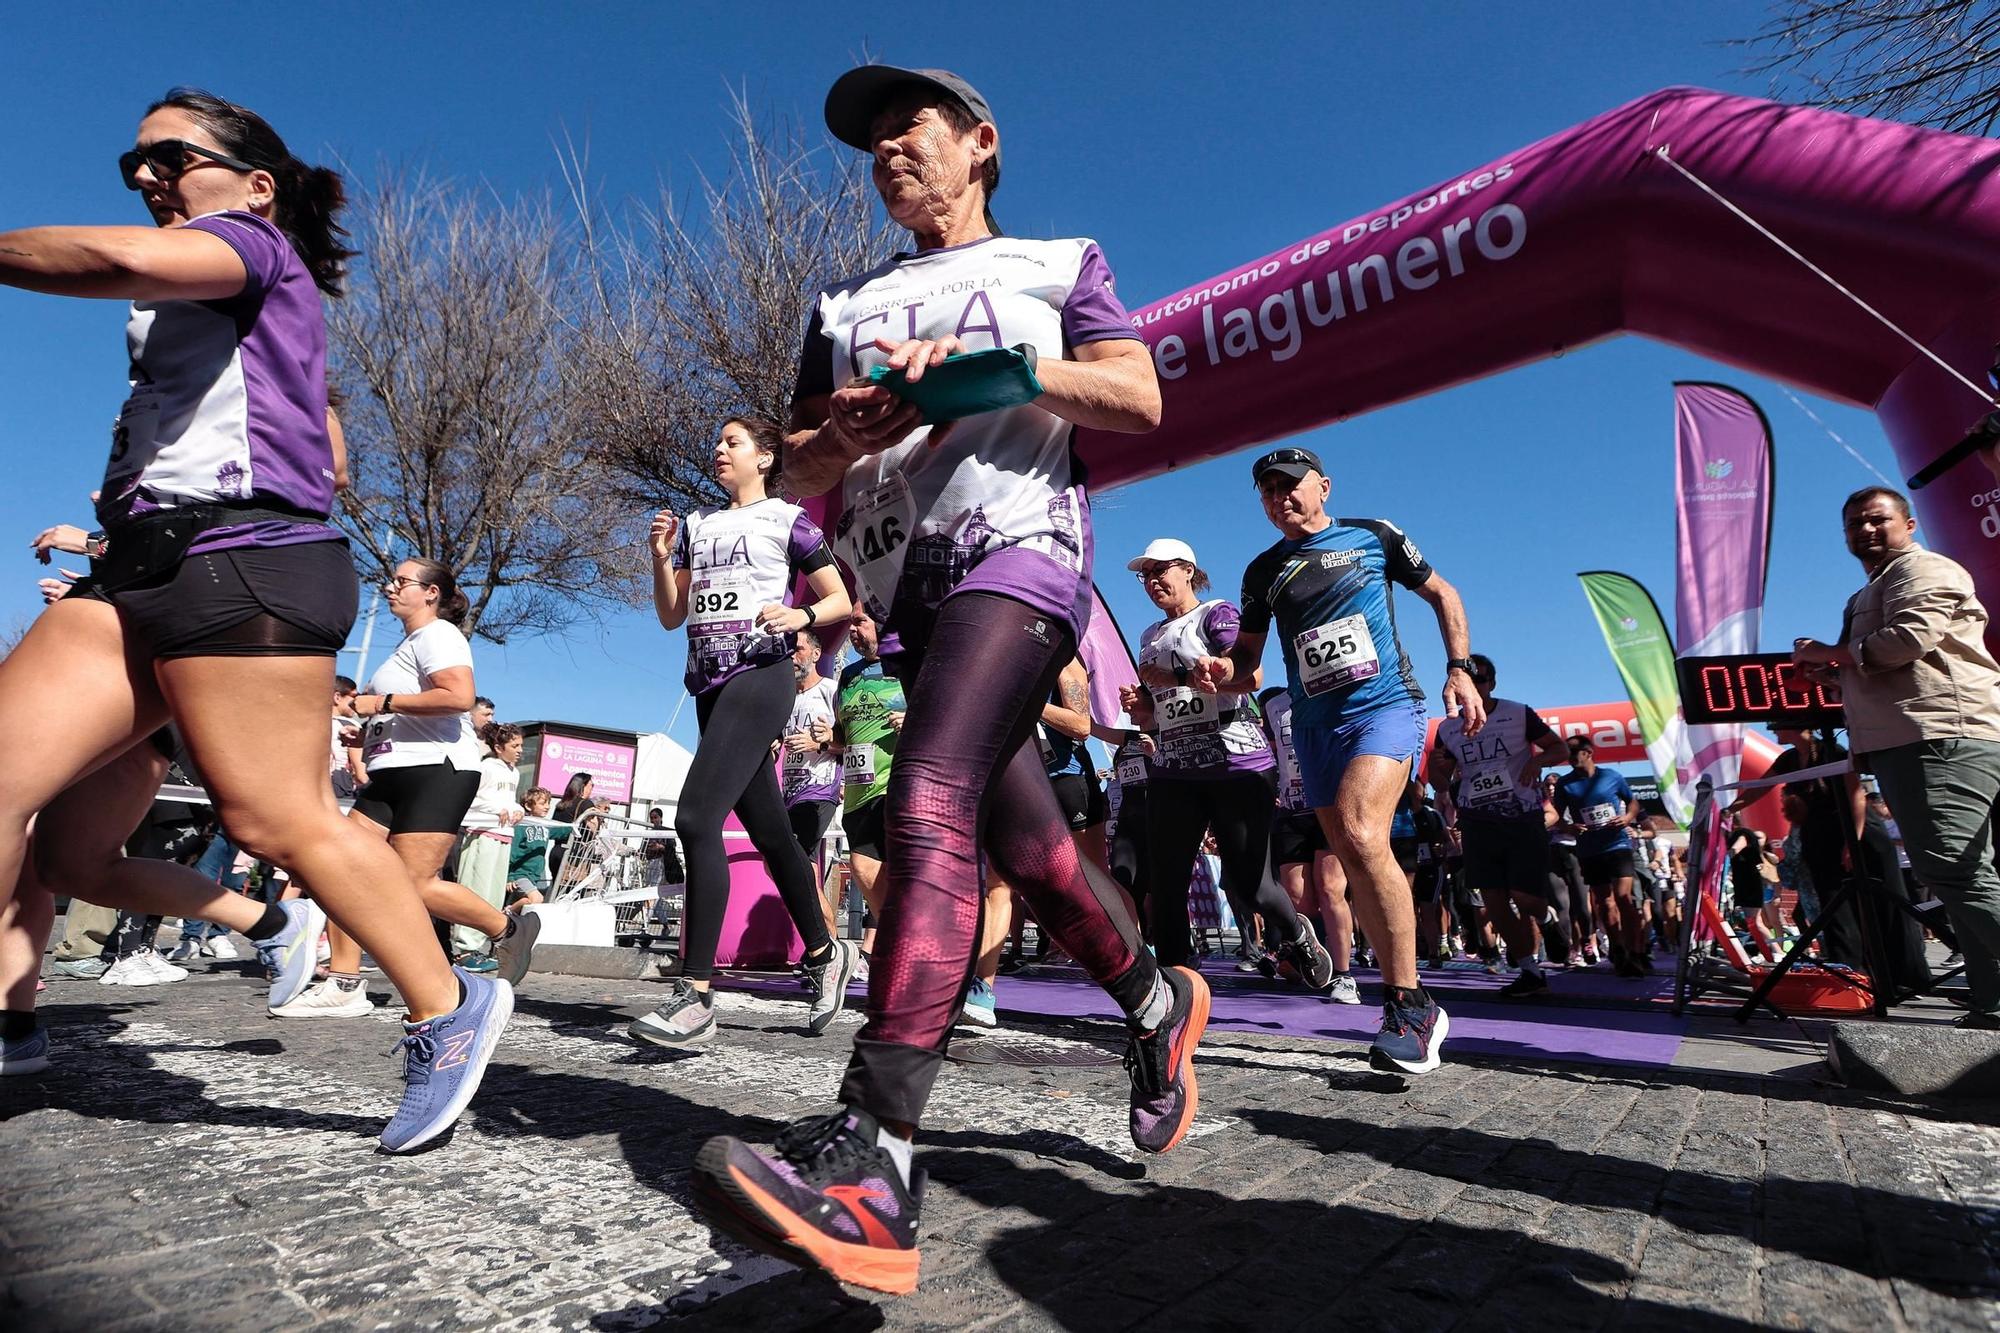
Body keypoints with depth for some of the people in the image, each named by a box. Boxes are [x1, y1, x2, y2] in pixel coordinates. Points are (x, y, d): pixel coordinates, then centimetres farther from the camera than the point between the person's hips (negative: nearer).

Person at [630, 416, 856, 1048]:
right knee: (769, 832, 11)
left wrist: (801, 616, -19)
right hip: (709, 685, 7)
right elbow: (671, 617, 17)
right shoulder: (696, 524, 19)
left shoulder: (787, 519, 3)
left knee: (696, 818, -20)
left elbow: (840, 601, 1)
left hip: (762, 675, -7)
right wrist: (661, 558, 2)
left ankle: (695, 995, -17)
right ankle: (825, 952, 26)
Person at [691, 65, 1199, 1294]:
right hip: (905, 590, 6)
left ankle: (871, 1166, -32)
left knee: (930, 800, -28)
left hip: (1018, 548, -5)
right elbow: (804, 472, 20)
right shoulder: (848, 305, 26)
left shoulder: (1058, 263, 17)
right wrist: (847, 432, -4)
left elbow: (1139, 399, 2)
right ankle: (1160, 1002, 29)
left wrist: (987, 360, -9)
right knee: (1022, 840, 6)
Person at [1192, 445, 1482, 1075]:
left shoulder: (1372, 536, 6)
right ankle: (1412, 1009, 18)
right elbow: (1247, 655, 14)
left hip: (1384, 704, -4)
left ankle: (1408, 1004, -16)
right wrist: (1220, 669, -9)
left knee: (1361, 835, -27)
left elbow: (1441, 592, 14)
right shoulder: (1263, 571, 13)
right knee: (1353, 867, 5)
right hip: (1314, 725, 5)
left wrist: (1459, 669, 1)